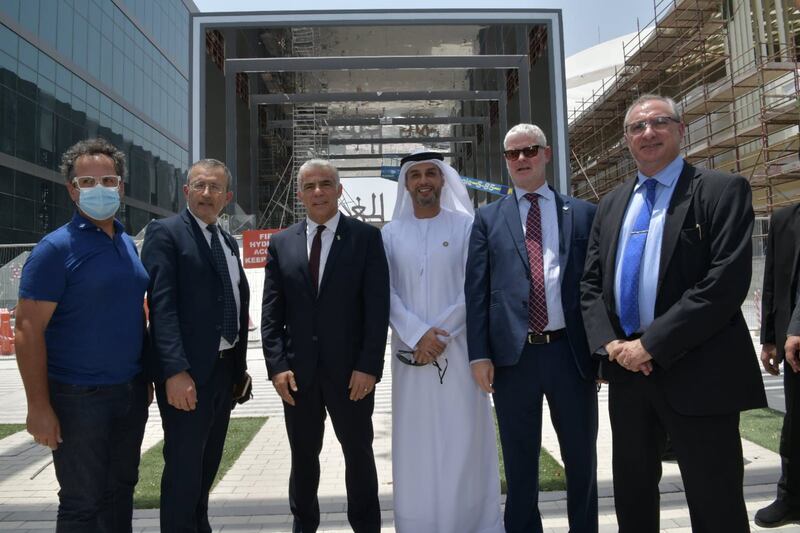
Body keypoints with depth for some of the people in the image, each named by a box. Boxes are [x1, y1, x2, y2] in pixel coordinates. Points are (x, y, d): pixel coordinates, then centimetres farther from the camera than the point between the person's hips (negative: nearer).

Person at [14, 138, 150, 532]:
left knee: (120, 491, 16)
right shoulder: (56, 248, -11)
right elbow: (28, 330, -14)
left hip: (130, 393, 6)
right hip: (79, 398, -6)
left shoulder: (128, 244, 8)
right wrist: (39, 407, -16)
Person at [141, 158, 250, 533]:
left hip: (225, 368, 7)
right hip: (187, 372, -7)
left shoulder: (228, 242, 15)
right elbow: (161, 305, -16)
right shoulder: (165, 232, -7)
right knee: (183, 466, 1)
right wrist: (175, 371, -23)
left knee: (208, 462, 18)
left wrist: (240, 366, 13)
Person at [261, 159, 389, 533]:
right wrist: (277, 365, -5)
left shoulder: (366, 237, -1)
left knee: (359, 453, 12)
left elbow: (378, 306, -7)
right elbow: (271, 312, 4)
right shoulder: (281, 243, 7)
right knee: (303, 456, 15)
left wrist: (369, 366, -13)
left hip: (349, 369, -2)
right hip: (298, 371, 2)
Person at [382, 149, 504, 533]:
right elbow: (386, 292, 0)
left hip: (457, 349, -2)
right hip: (410, 351, 2)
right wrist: (418, 334, -13)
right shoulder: (391, 233, 7)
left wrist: (439, 334, -11)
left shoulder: (465, 226, 2)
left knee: (463, 440, 2)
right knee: (416, 442, 6)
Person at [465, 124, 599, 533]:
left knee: (581, 456, 15)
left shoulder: (583, 213, 8)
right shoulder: (488, 218, 8)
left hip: (571, 351, 1)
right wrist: (479, 353, -5)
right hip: (513, 354, 0)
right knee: (519, 462, 12)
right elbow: (476, 289, 2)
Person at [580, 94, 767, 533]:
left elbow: (726, 282, -16)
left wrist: (652, 344, -18)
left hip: (697, 373, -5)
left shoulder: (722, 191, -5)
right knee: (632, 494, 19)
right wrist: (610, 341, -7)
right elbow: (591, 283, 10)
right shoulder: (611, 205, 13)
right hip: (626, 368, 6)